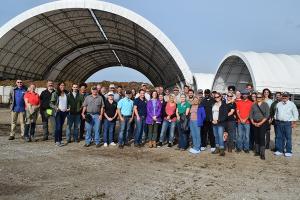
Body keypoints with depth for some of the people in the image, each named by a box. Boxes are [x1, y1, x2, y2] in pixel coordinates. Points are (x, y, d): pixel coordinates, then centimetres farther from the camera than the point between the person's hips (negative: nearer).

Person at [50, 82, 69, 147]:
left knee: (61, 126, 10)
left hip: (64, 112, 4)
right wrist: (56, 107, -16)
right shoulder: (55, 94, -2)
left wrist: (68, 108, 3)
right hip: (58, 112, -3)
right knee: (58, 126, -8)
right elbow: (51, 103, -2)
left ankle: (60, 139, 17)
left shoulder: (66, 94, 8)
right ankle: (57, 141, -2)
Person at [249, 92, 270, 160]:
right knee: (256, 137, 6)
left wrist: (261, 123, -12)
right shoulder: (253, 105, 10)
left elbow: (267, 115, -6)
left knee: (262, 137, -10)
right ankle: (257, 151, 18)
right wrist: (253, 122, -4)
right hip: (255, 123, 3)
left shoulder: (265, 104, 1)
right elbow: (251, 115, 9)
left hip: (263, 123, -3)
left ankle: (262, 153, -7)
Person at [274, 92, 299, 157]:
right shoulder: (278, 104, 12)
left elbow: (295, 114, 2)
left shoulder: (291, 104, 1)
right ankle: (279, 150, 16)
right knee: (279, 137, 7)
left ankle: (288, 151, 8)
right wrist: (276, 120, 14)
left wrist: (294, 123, -3)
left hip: (288, 123, -3)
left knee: (288, 137, 0)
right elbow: (276, 113, 19)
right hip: (279, 123, 4)